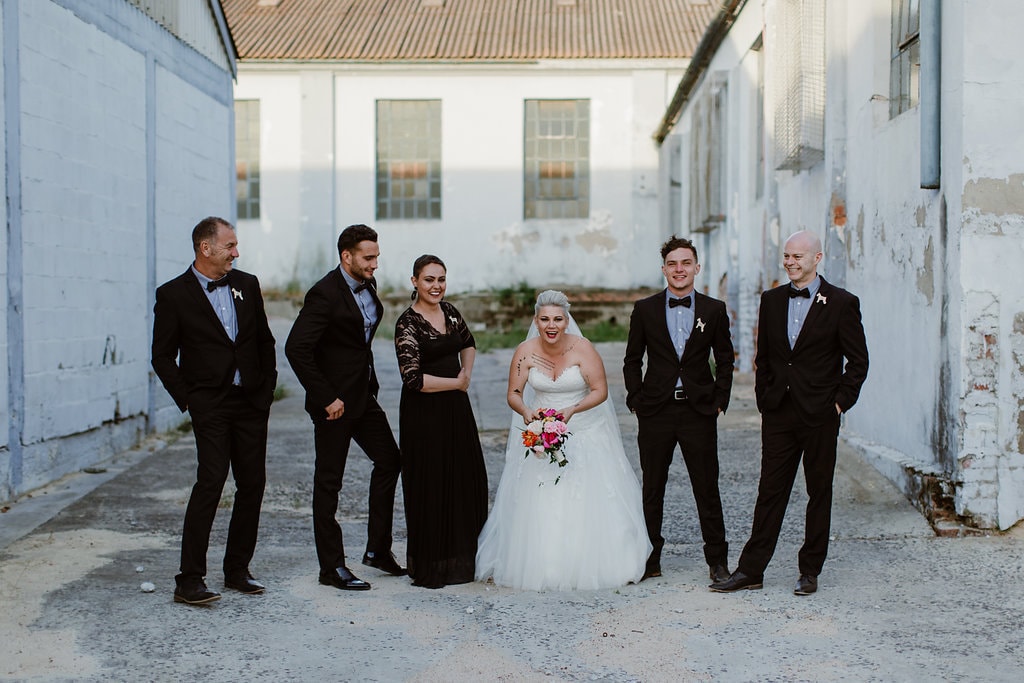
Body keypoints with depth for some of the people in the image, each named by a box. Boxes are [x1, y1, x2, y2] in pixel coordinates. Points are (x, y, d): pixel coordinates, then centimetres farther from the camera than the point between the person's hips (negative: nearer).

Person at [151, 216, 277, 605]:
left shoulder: (247, 285, 10)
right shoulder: (173, 295, -3)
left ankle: (237, 570, 19)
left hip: (252, 402, 5)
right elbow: (162, 356, 0)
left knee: (252, 485, 6)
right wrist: (187, 400, -6)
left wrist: (267, 387, 10)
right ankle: (189, 580, -9)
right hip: (210, 405, -5)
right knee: (211, 481, -15)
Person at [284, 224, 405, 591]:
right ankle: (332, 567, 10)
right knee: (329, 480, 2)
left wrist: (370, 381, 14)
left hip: (363, 395, 9)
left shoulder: (368, 285, 6)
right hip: (335, 401, -9)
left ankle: (378, 549, 26)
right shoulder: (325, 294, -19)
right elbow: (296, 348, -25)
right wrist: (326, 397, -22)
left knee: (389, 461, 14)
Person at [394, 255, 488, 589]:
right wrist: (456, 383, -11)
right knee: (430, 486, 2)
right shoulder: (408, 323, -14)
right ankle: (430, 566, 14)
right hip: (425, 414, -7)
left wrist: (467, 373, 7)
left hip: (456, 408, 7)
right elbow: (414, 378, -22)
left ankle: (462, 558, 25)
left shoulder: (448, 311, 6)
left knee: (466, 482, 10)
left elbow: (468, 343, 25)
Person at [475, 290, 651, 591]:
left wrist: (572, 410, -26)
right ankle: (539, 568, 7)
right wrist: (526, 412, -24)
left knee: (588, 502, -6)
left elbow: (600, 391, -11)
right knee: (537, 506, -3)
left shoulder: (582, 348, -14)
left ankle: (592, 566, 7)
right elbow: (514, 394, -3)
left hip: (584, 433, -2)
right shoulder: (526, 351, -7)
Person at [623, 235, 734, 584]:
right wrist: (637, 401, 0)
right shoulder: (645, 309, 4)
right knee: (652, 489, 7)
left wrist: (719, 402, 1)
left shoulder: (714, 310, 4)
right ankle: (650, 560, 16)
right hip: (655, 412, 1)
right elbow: (632, 361, 8)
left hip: (699, 411, 0)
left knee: (707, 489, 3)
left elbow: (725, 360, 9)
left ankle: (717, 560, 13)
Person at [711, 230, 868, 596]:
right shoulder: (771, 300, 9)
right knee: (770, 491, 5)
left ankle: (810, 571, 17)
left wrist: (840, 401, -7)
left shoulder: (841, 303, -4)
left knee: (819, 493, 7)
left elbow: (858, 360, -1)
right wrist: (764, 398, 7)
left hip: (820, 415, -3)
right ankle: (750, 570, 9)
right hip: (779, 413, 3)